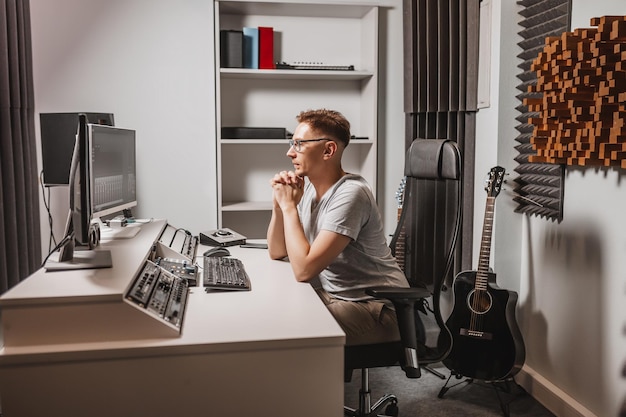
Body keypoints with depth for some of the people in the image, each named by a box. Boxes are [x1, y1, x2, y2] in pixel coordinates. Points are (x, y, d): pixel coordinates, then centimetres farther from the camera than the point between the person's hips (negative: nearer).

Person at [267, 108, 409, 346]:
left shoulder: (350, 194, -23)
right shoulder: (309, 188, 4)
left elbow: (303, 269, -29)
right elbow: (277, 253, 8)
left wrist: (289, 206, -19)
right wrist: (279, 204, -7)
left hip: (375, 307, -8)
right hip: (332, 294, 8)